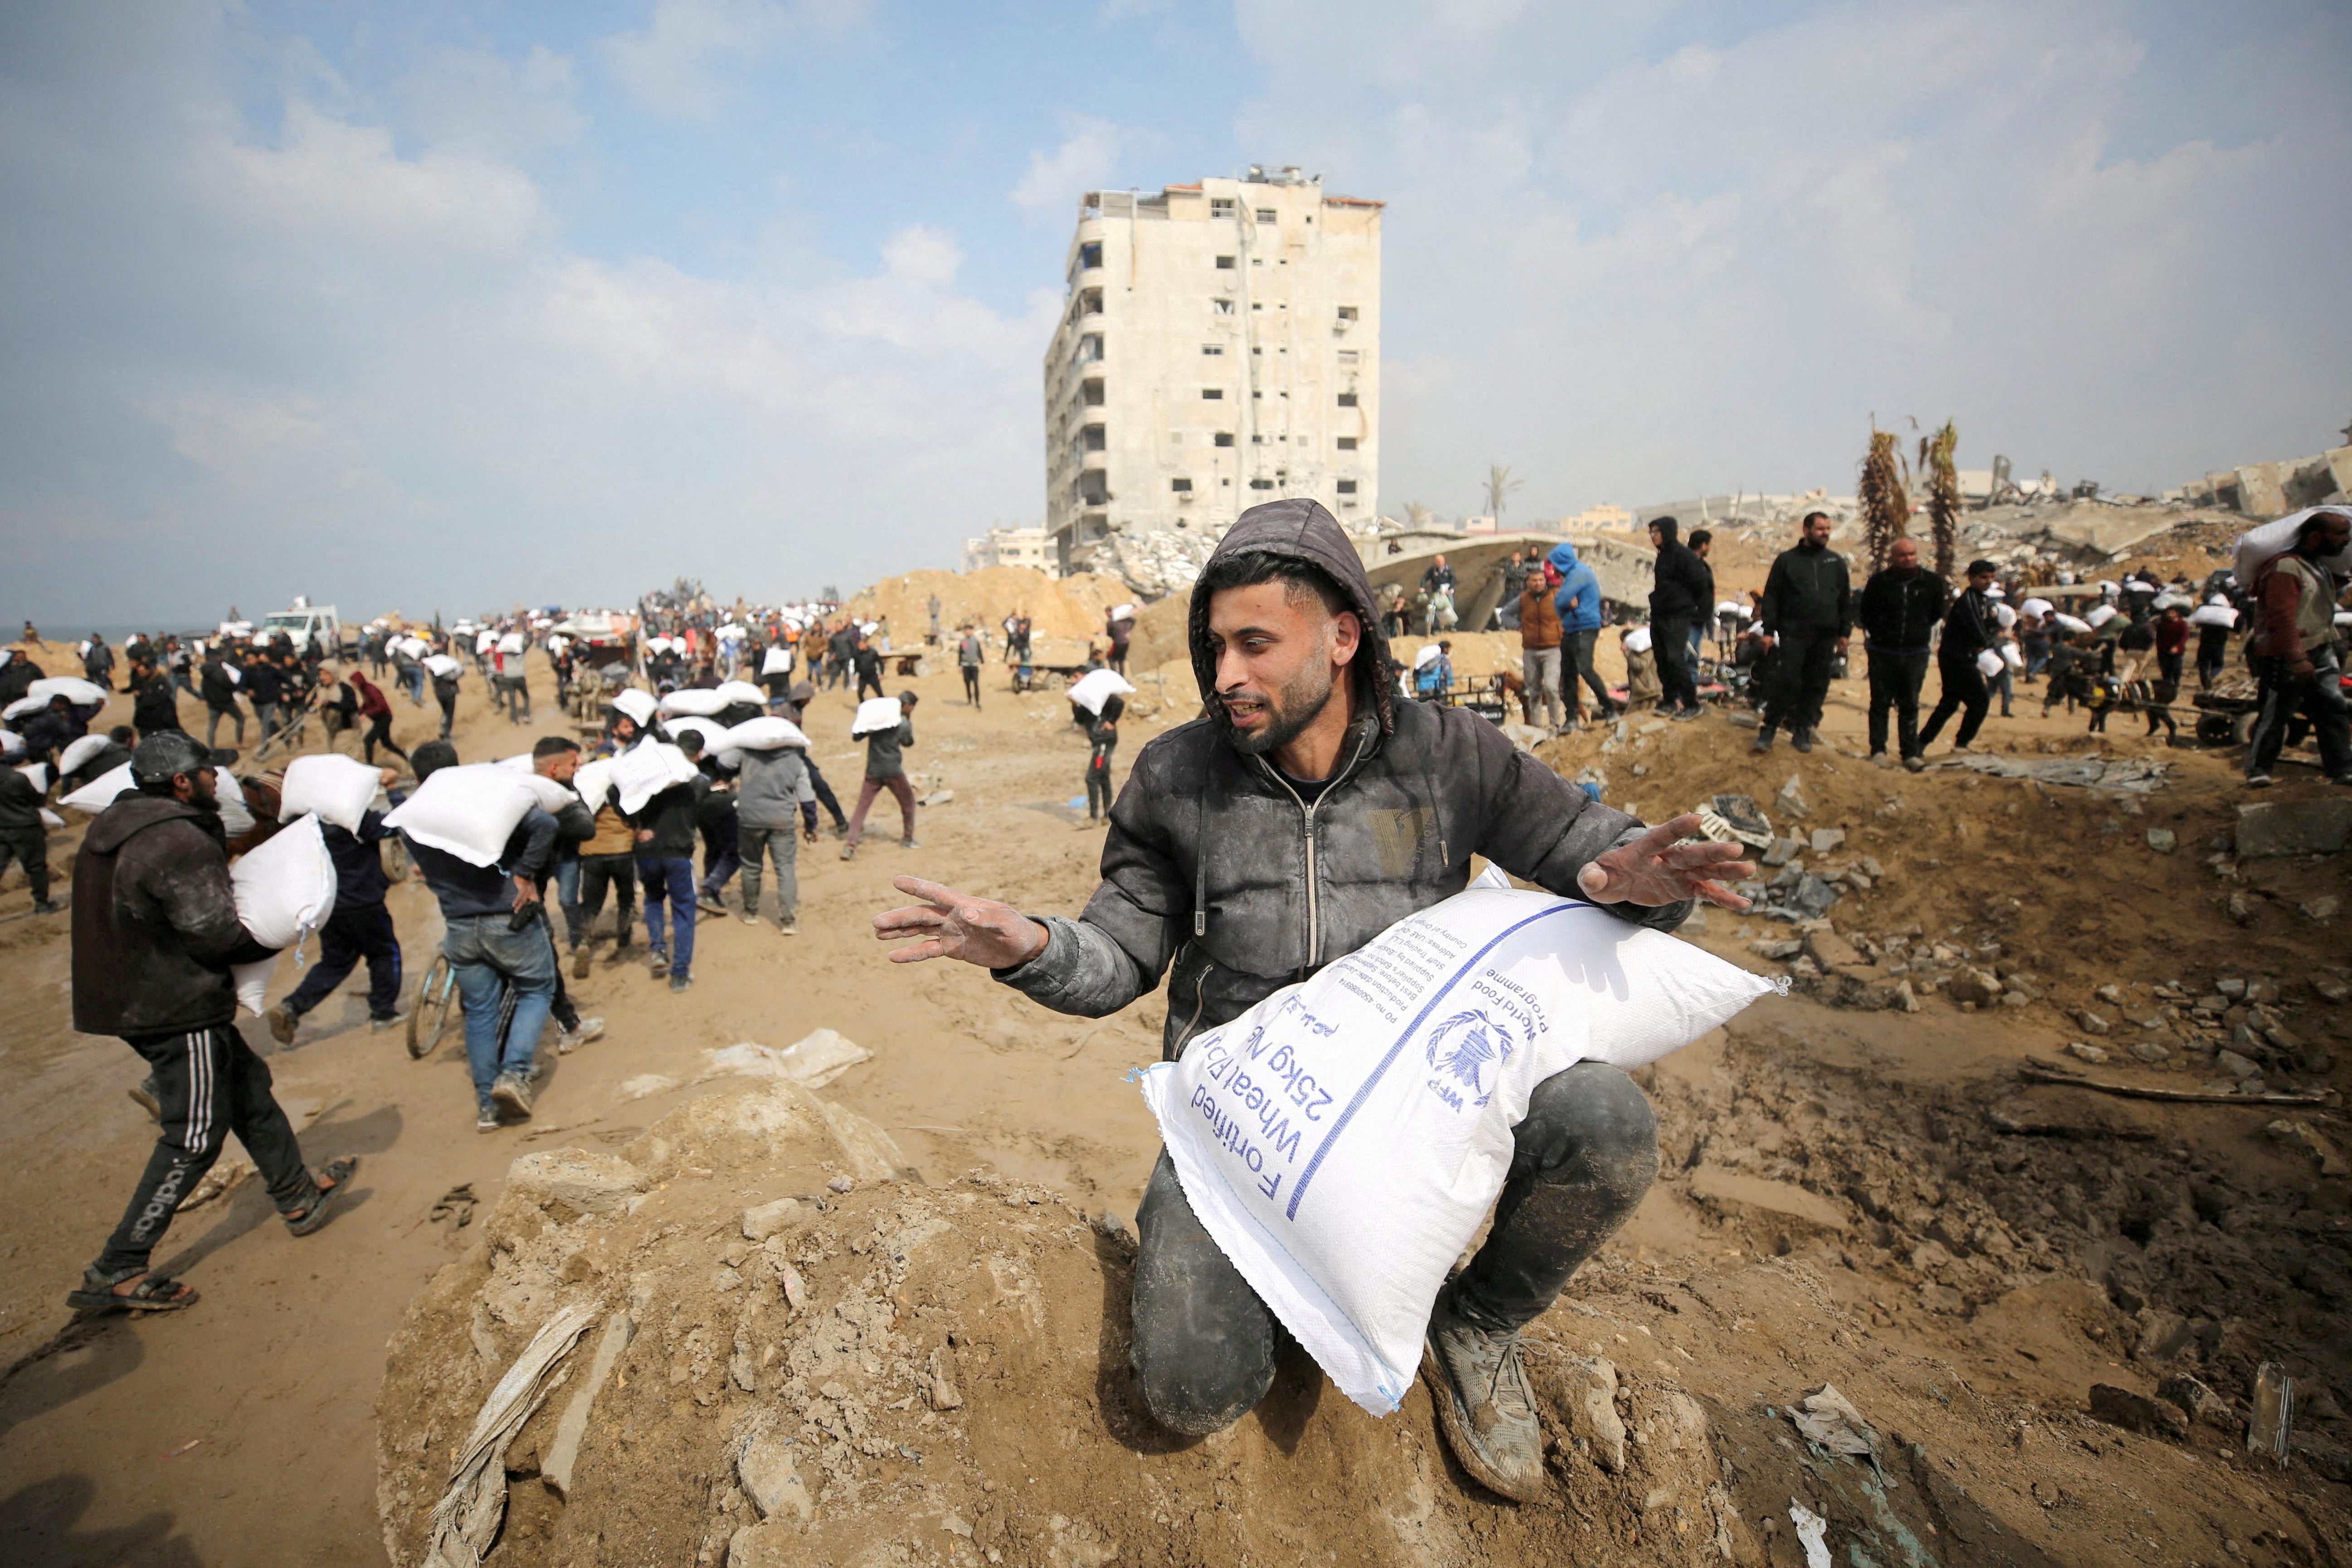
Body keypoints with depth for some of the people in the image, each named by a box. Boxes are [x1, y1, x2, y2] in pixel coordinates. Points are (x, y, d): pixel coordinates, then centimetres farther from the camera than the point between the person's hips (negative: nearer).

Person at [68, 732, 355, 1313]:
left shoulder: (115, 825, 8)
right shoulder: (182, 842, -23)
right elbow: (219, 935, -23)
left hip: (133, 1000, 10)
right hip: (178, 1011, -10)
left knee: (247, 1085, 20)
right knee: (193, 1139, 0)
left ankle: (299, 1197, 33)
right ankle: (116, 1274, 7)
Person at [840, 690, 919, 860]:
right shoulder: (904, 724, -7)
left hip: (873, 771, 3)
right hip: (893, 771, -3)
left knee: (861, 808, 2)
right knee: (908, 802, 19)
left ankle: (850, 845, -11)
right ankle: (907, 839, 29)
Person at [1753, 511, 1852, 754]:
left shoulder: (1836, 562, 12)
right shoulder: (1786, 560, 3)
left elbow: (1846, 599, 15)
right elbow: (1771, 597, 2)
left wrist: (1845, 632, 8)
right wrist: (1768, 630, -5)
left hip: (1826, 637, 3)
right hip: (1793, 634, -3)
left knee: (1817, 686, 5)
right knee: (1787, 682, -10)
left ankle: (1802, 731, 14)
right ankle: (1768, 730, -4)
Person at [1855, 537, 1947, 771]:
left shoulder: (1932, 582, 1)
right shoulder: (1879, 582, -4)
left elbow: (1936, 614, 15)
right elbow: (1865, 613, 7)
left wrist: (1919, 631, 8)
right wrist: (1879, 634, 3)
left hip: (1916, 654, 1)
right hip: (1882, 653, -1)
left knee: (1910, 706, 5)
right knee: (1880, 703, 3)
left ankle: (1910, 753, 9)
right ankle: (1878, 750, 9)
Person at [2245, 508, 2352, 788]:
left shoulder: (2320, 565, 15)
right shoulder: (2286, 568, -17)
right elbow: (2283, 616, -24)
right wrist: (2297, 659, -26)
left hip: (2321, 652, 9)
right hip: (2286, 659, -9)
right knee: (2274, 715, -3)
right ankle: (2258, 769, 6)